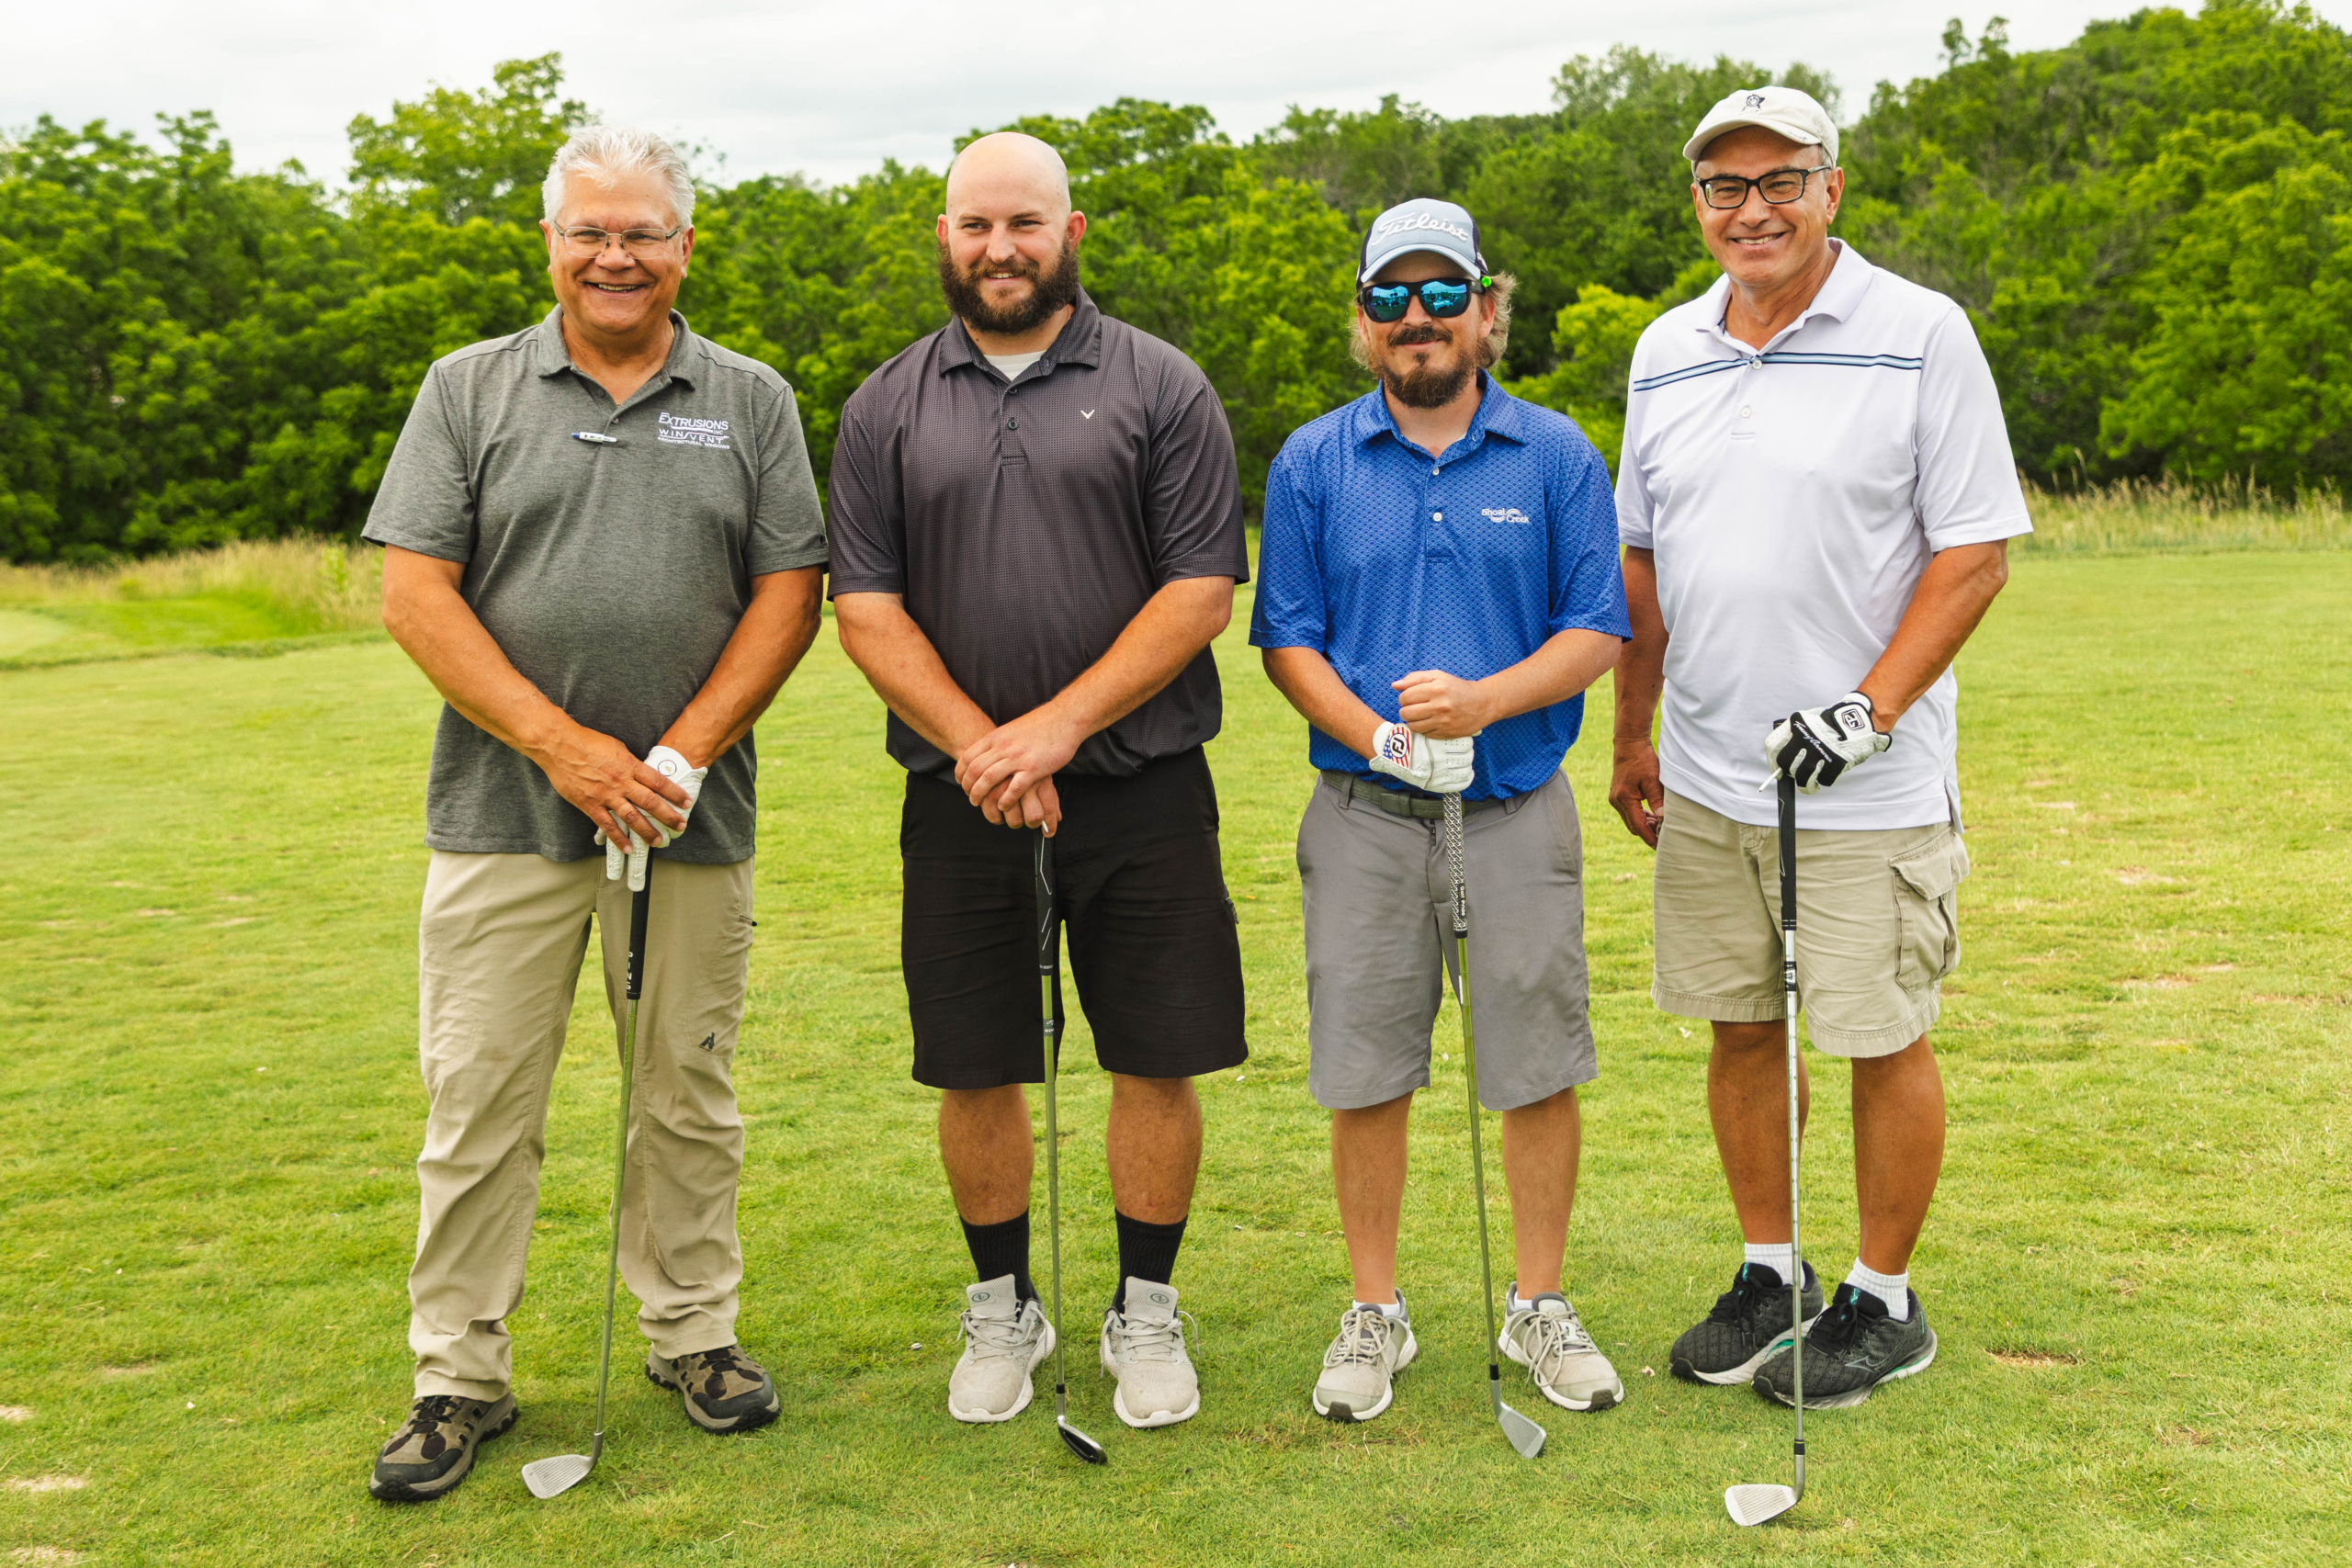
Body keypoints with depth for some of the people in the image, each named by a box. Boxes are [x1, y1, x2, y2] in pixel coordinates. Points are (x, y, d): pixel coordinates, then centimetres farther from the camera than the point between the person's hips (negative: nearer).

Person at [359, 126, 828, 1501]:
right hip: (506, 813, -1)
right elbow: (415, 593, -2)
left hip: (694, 816, 1)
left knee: (691, 1093, 10)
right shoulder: (470, 391, 5)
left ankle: (696, 1333, 26)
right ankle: (461, 1377, 13)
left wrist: (684, 755, -9)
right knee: (480, 1103, 1)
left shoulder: (752, 401, 8)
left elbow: (789, 592, 2)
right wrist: (562, 746, -12)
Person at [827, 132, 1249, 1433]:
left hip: (1139, 784, -1)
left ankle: (1145, 1312, 21)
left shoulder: (1160, 389, 2)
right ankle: (1002, 1309, 27)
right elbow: (865, 606, 2)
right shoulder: (887, 409, 8)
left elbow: (1201, 590, -5)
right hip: (959, 791, 2)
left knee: (1157, 1061, 3)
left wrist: (1057, 727, -14)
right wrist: (977, 745, -12)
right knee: (973, 1069, 8)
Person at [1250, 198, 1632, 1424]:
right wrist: (1379, 736, -14)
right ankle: (1374, 1314, 20)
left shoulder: (1557, 456, 3)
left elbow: (1597, 628, 0)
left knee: (1540, 1070, 4)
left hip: (1518, 811, 0)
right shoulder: (1312, 464, 5)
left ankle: (1540, 1308, 21)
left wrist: (1483, 701, -17)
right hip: (1364, 817, 0)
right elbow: (1288, 640, 2)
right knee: (1365, 1078, 5)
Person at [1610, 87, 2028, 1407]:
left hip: (1871, 788, -5)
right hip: (1705, 780, 5)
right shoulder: (1666, 353, 9)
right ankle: (1769, 1274, 28)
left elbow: (1976, 551, -9)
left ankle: (1886, 1301, 20)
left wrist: (1870, 709, -18)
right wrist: (1634, 735, 15)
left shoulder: (1922, 335, -7)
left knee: (1884, 1040, 4)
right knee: (1742, 1031, 12)